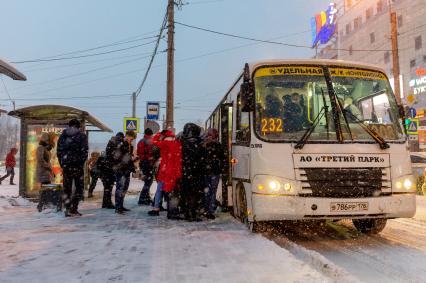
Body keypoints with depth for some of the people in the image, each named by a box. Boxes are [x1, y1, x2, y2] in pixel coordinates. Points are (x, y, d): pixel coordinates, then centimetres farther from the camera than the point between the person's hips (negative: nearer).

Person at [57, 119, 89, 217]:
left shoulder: (62, 136, 10)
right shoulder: (82, 136, -2)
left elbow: (58, 151, 8)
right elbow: (84, 152, -9)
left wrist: (62, 164, 11)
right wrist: (81, 163, 1)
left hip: (65, 165, 4)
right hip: (77, 165, -3)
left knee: (67, 188, 10)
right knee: (79, 187, 5)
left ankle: (68, 209, 9)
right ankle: (73, 209, -2)